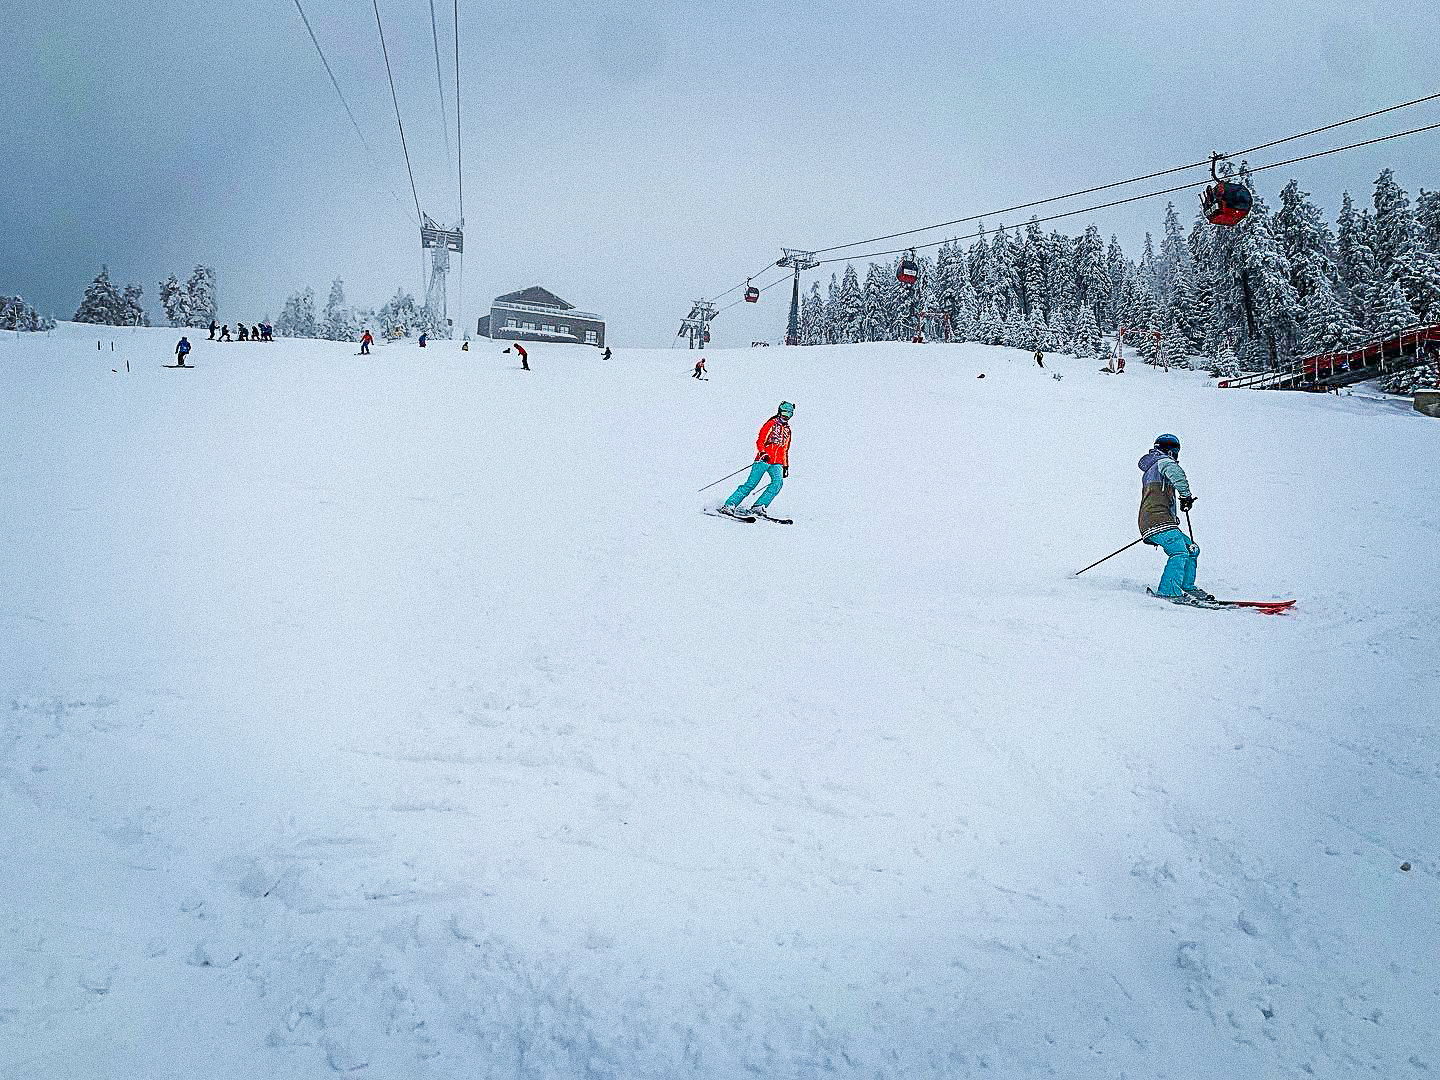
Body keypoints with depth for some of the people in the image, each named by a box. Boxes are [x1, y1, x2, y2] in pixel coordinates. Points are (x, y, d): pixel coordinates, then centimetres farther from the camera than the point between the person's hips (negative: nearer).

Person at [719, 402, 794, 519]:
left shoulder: (787, 430, 20)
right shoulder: (771, 424, 3)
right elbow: (759, 441, -5)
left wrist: (786, 466, 23)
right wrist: (763, 453, -22)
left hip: (776, 463, 5)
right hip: (763, 459, -5)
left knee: (778, 482, -22)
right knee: (751, 484, -12)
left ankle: (758, 507, -21)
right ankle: (729, 505, -7)